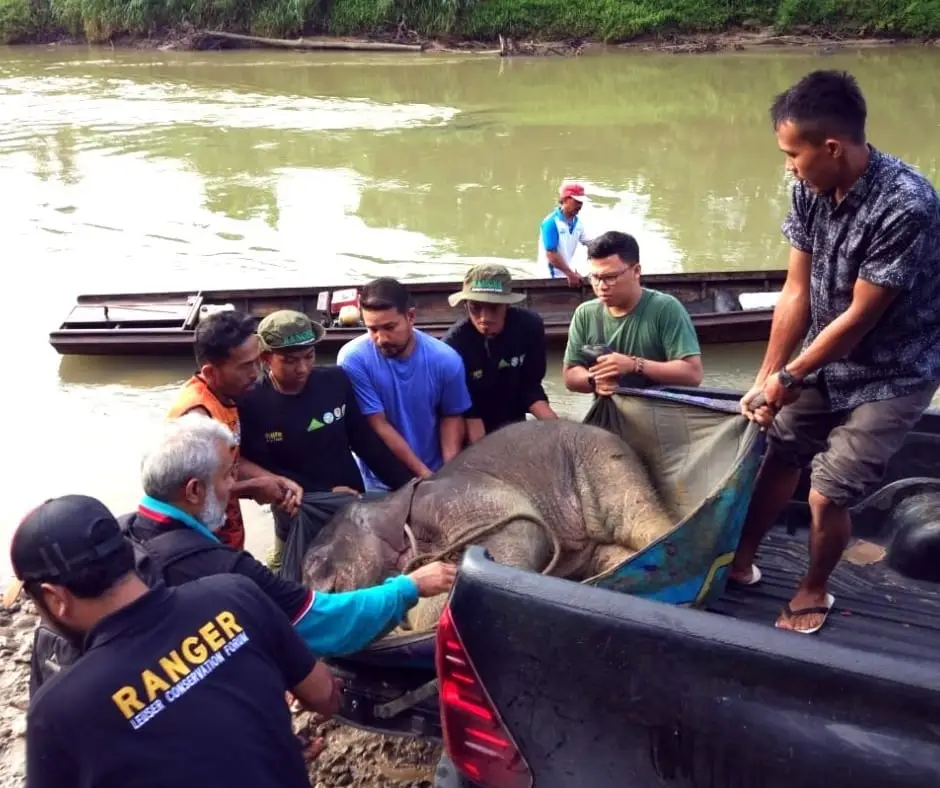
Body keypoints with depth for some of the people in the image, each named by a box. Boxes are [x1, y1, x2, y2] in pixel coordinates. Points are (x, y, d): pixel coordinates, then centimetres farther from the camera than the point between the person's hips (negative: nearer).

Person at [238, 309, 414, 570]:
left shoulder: (336, 380, -6)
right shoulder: (250, 403, -14)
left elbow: (365, 441, 1)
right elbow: (259, 470, -11)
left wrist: (410, 487, -5)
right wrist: (325, 493, -16)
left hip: (352, 502, 3)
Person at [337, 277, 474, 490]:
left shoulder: (445, 359, -13)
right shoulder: (353, 359, -19)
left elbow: (452, 417, 0)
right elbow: (377, 425, -17)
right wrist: (424, 474, -16)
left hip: (435, 474, 2)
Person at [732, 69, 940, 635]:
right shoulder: (812, 189, -12)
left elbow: (859, 318, -25)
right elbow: (796, 292, -5)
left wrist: (788, 379, -14)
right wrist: (765, 378, -4)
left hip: (891, 375, -6)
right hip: (825, 358, 6)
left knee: (828, 496, -3)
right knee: (780, 458, 15)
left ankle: (815, 590, 25)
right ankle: (743, 560, 36)